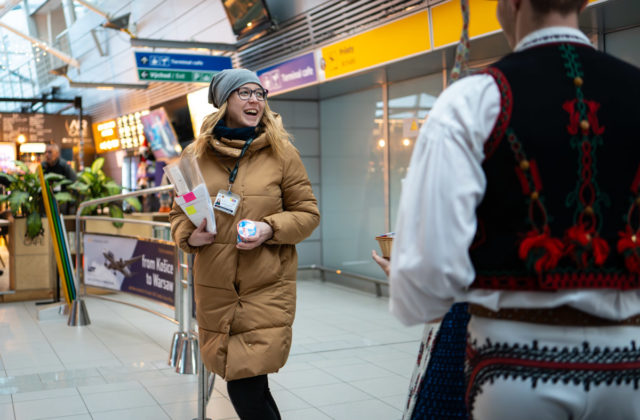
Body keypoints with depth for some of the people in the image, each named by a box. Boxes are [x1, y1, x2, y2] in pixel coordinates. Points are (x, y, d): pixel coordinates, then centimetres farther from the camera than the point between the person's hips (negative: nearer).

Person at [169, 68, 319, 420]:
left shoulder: (281, 152, 0)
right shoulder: (196, 154, 6)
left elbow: (308, 213, 4)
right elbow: (178, 213, 16)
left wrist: (271, 229, -14)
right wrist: (188, 236, -6)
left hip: (267, 289, -2)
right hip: (214, 288, 3)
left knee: (246, 389, -8)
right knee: (241, 383, 10)